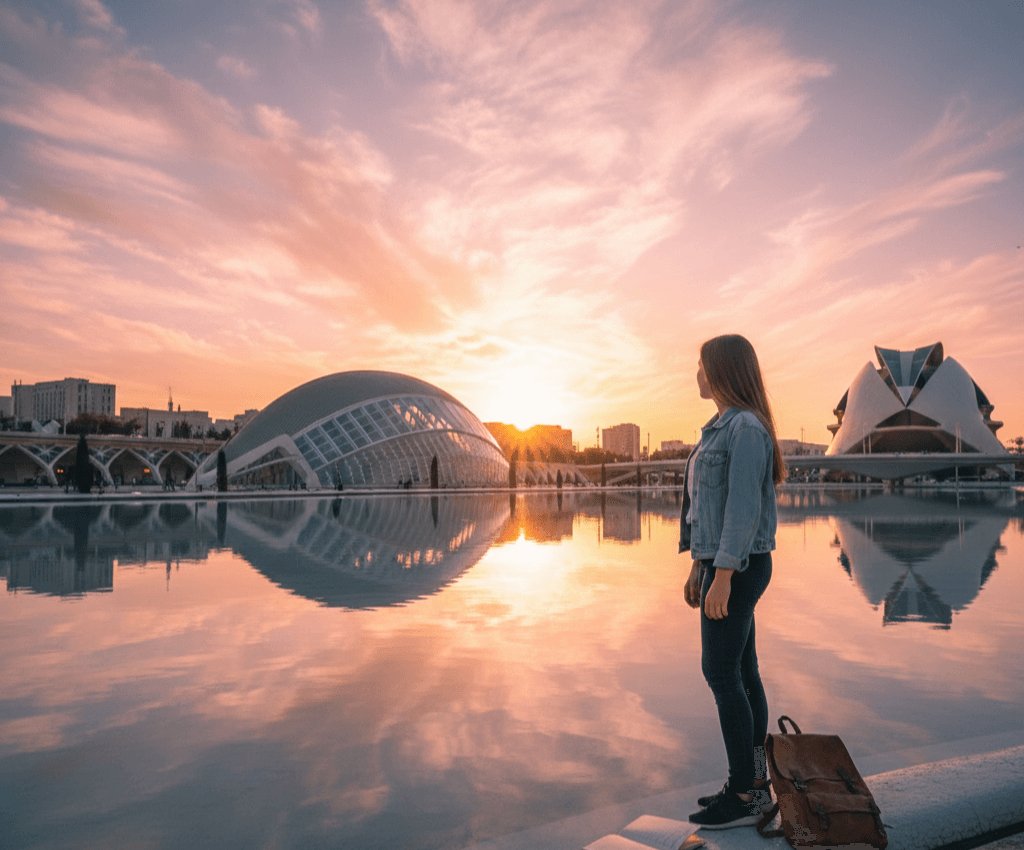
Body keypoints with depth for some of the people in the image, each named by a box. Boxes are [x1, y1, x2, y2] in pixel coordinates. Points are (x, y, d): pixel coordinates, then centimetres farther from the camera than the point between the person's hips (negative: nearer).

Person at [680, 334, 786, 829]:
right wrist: (699, 568, 19)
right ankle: (754, 782, 22)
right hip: (722, 564, 10)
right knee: (741, 672, 12)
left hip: (737, 569, -10)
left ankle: (743, 795, 6)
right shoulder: (725, 429, 15)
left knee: (721, 674, -5)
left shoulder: (746, 427, -16)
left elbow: (744, 506, -22)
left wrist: (721, 577, -23)